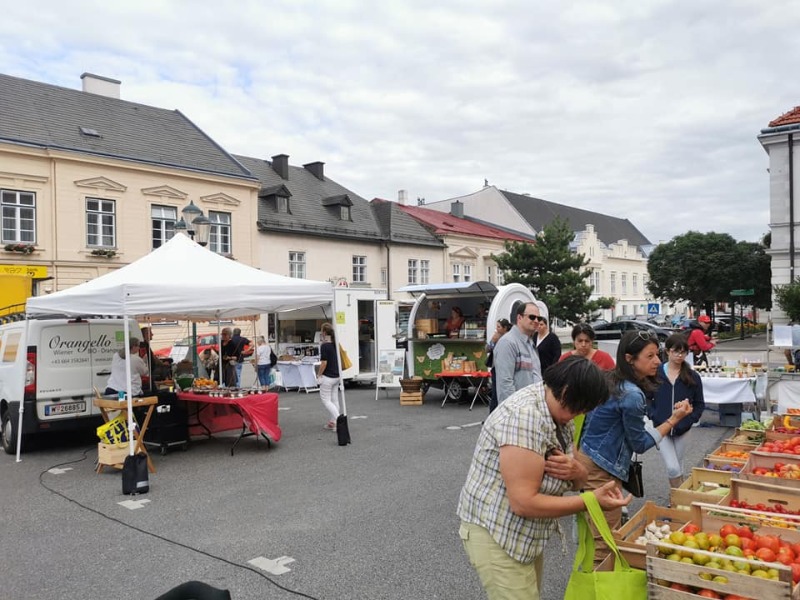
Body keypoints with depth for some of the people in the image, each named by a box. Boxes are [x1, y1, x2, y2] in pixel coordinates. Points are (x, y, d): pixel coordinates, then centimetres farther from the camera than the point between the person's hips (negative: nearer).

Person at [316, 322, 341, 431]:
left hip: (328, 377, -8)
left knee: (325, 400, -1)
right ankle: (332, 422, 18)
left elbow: (324, 363, -19)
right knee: (332, 399, 15)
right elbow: (340, 360, 12)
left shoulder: (325, 346, -17)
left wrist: (319, 375, -9)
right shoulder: (336, 344, 6)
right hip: (337, 376, 8)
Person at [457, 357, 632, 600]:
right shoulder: (524, 416, -28)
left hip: (526, 534, 9)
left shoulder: (559, 414, 2)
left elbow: (578, 480, 8)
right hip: (495, 534, -9)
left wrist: (576, 471, -16)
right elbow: (524, 503, -29)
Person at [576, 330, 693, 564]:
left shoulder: (611, 380, 5)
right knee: (605, 543, 0)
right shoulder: (632, 394, -21)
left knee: (596, 538, 20)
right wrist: (673, 420, -9)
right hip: (600, 470, -10)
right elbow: (640, 444, -11)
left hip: (586, 457, 10)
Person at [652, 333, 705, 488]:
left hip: (682, 430, 2)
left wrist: (689, 421, -8)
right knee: (673, 468, -11)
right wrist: (654, 416, -11)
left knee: (678, 467, 15)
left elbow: (699, 404, 4)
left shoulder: (693, 377, -3)